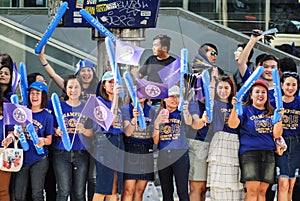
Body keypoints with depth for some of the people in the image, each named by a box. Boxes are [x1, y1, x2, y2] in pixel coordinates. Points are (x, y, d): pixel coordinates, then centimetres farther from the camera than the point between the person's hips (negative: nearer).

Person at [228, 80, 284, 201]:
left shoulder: (271, 113, 16)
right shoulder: (245, 110, 6)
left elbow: (277, 134, 7)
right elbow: (232, 125, -9)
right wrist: (235, 108, -23)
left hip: (269, 154, 4)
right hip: (249, 153, -4)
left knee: (262, 191, 2)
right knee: (252, 190, -13)